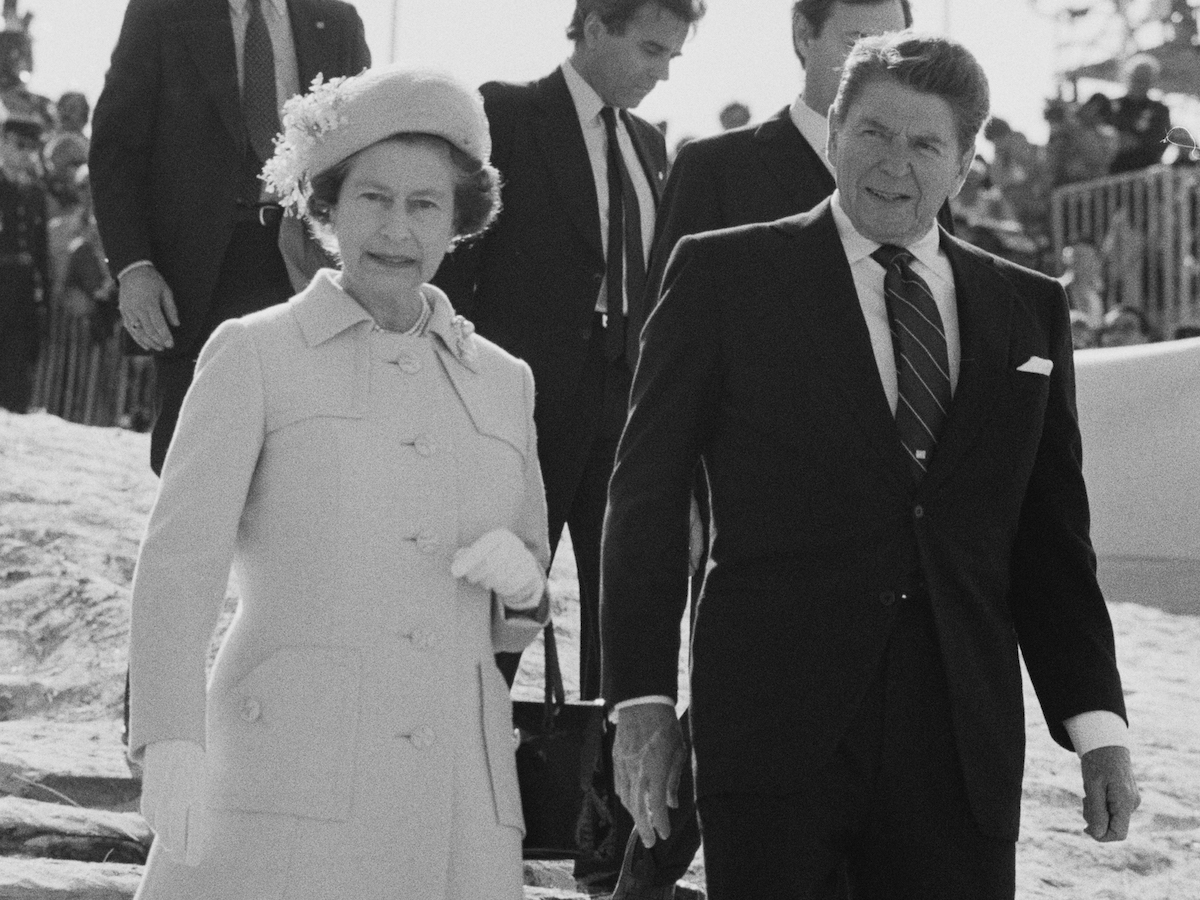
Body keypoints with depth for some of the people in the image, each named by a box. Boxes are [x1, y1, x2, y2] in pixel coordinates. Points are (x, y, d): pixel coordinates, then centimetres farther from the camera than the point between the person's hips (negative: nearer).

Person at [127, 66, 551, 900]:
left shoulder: (503, 381, 17)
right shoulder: (252, 354, 6)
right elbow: (180, 558, -5)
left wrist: (522, 579, 2)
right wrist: (171, 743, -20)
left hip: (458, 796, 3)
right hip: (292, 777, -3)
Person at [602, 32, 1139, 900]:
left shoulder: (1029, 309, 13)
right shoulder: (724, 274, 3)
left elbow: (1053, 533, 13)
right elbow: (648, 494, 1)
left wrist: (1097, 724, 7)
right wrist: (643, 698, -5)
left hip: (963, 745, 3)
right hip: (774, 725, -3)